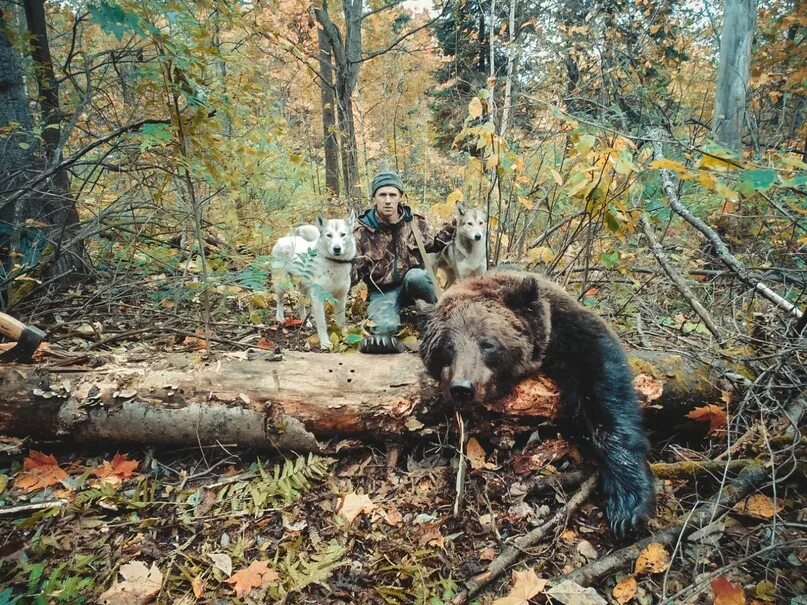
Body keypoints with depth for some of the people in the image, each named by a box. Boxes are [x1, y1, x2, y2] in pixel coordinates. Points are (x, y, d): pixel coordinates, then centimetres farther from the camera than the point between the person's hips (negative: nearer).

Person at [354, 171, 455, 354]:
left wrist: (449, 229, 0)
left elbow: (432, 244, 18)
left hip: (413, 284, 2)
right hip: (382, 291, -2)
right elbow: (354, 272, 0)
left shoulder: (414, 221, 0)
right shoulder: (362, 231, -6)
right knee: (386, 326, -34)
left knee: (415, 275, -36)